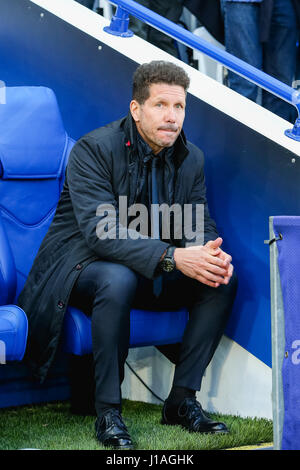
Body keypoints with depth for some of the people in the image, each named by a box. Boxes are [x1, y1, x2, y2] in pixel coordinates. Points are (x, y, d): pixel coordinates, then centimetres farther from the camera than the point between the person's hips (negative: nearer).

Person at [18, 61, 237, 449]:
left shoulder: (191, 159, 1)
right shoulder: (93, 149, -19)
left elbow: (200, 226, 1)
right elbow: (100, 231, -30)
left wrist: (211, 255, -26)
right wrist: (173, 257, -41)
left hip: (152, 273, 6)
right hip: (81, 266, -6)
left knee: (222, 281, -14)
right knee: (118, 279, -39)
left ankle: (182, 399, -6)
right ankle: (108, 413, -27)